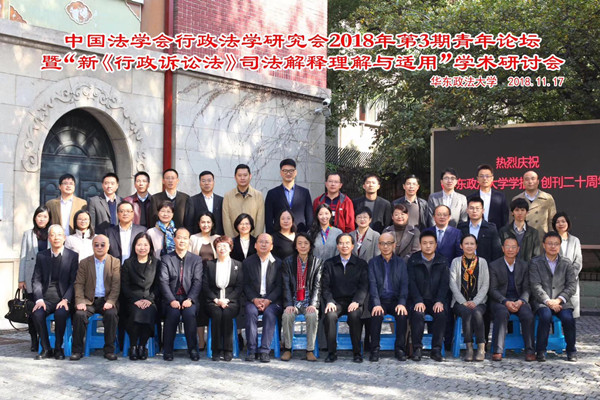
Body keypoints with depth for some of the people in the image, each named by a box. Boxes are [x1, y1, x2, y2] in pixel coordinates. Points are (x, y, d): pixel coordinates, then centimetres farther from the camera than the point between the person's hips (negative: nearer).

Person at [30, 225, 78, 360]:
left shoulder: (72, 256, 4)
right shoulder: (41, 256, 11)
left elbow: (74, 281, -1)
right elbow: (36, 280, 7)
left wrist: (65, 299, -15)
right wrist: (39, 299, -9)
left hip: (63, 298, -2)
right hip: (46, 298, 2)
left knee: (60, 313, -32)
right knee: (37, 313, -28)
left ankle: (58, 348, -12)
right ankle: (46, 349, -12)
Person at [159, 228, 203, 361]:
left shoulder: (196, 259, 11)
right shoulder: (166, 259, 9)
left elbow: (197, 282, 1)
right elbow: (164, 282, -2)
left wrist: (190, 299, -15)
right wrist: (172, 300, -16)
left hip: (189, 298, 0)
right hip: (171, 298, 0)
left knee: (189, 313, -31)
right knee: (173, 313, -31)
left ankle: (193, 349, -19)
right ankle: (167, 350, -17)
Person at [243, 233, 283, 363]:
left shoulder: (278, 263, 9)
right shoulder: (248, 262, 11)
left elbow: (279, 286, 2)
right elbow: (245, 285, 5)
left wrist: (268, 300, -14)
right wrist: (254, 299, -12)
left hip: (272, 300, -1)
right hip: (253, 299, 1)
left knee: (269, 313, -31)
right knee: (251, 312, -30)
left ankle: (264, 351, -29)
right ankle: (252, 350, -26)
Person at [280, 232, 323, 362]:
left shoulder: (317, 262, 7)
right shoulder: (288, 262, 7)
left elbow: (317, 286, 0)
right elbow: (286, 286, 0)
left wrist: (313, 304, -14)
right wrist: (289, 304, -15)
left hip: (309, 301, 0)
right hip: (294, 301, 1)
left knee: (312, 315, -31)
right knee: (287, 315, -30)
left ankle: (310, 350, -20)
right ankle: (287, 349, -16)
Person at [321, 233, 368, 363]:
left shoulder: (361, 264, 10)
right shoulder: (329, 264, 12)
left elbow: (364, 287, 1)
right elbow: (325, 286, 5)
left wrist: (356, 302, -17)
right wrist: (329, 301, -13)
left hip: (353, 302, -1)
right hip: (336, 301, 1)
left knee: (354, 315, -34)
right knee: (330, 316, -32)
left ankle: (357, 352, -20)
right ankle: (332, 352, -19)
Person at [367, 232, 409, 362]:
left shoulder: (401, 262, 10)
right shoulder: (373, 262, 7)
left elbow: (404, 285, 1)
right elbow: (373, 284, -4)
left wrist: (402, 303, -16)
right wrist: (376, 304, -19)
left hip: (396, 300, 1)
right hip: (379, 300, -1)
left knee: (402, 315, -29)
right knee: (377, 315, -31)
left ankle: (399, 348, -14)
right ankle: (375, 349, -19)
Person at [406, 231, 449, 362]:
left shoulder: (442, 261, 9)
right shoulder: (413, 260, 5)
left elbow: (444, 283, 1)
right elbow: (411, 283, -4)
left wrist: (439, 301, -15)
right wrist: (418, 301, -18)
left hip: (436, 300, 1)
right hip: (418, 300, -1)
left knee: (441, 314, -29)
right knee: (417, 314, -32)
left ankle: (436, 350, -19)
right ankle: (417, 348, -21)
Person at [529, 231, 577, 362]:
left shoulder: (566, 263, 12)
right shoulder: (535, 263, 5)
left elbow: (572, 285, 4)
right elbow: (536, 286, -4)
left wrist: (558, 300, -10)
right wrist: (548, 301, -17)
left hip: (561, 301, 2)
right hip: (541, 301, -2)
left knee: (568, 317, -27)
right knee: (545, 315, -32)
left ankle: (571, 350, -7)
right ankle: (541, 351, -19)